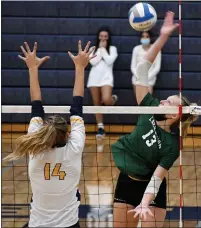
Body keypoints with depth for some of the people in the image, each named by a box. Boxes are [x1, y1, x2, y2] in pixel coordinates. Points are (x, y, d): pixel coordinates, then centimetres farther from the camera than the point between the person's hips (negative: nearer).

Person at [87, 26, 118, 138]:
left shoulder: (112, 48, 5)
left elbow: (109, 61, -12)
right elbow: (93, 62, -5)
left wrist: (103, 49, -4)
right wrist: (100, 49, -3)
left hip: (106, 77, -3)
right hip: (94, 77, 3)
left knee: (106, 100, -25)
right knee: (97, 104, 4)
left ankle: (113, 98, 12)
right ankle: (100, 127, 12)